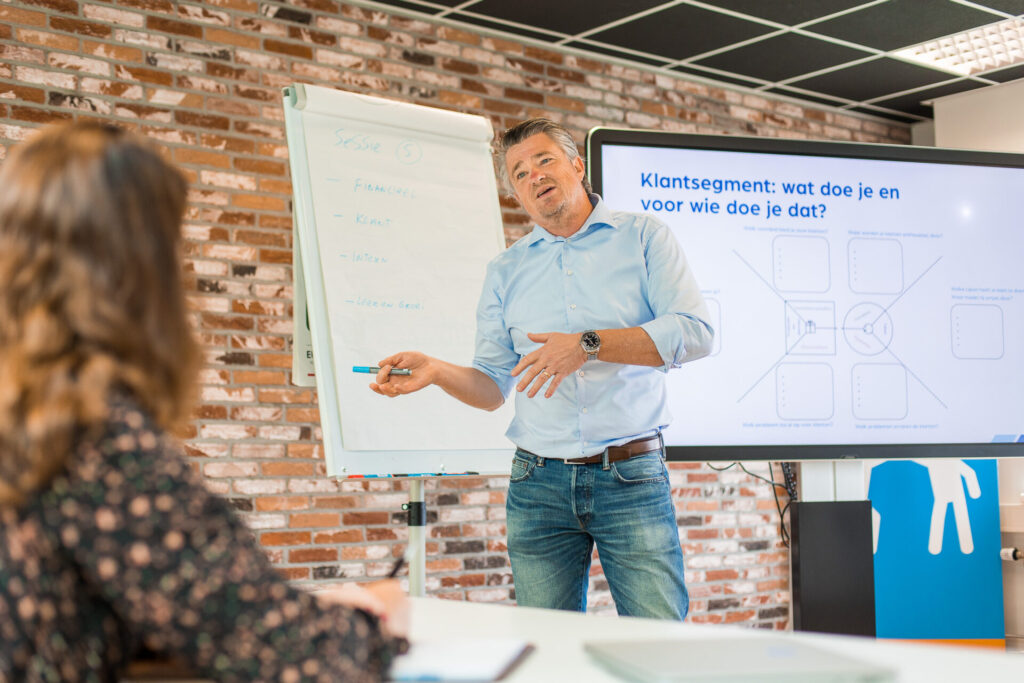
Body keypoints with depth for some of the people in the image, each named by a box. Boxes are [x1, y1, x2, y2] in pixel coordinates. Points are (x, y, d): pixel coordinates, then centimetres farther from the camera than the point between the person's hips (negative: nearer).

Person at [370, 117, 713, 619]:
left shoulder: (642, 237, 6)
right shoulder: (505, 271, 15)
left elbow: (694, 332, -8)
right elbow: (492, 385, 12)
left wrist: (589, 344, -16)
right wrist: (436, 370, -8)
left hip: (632, 480, -3)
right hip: (539, 484, 3)